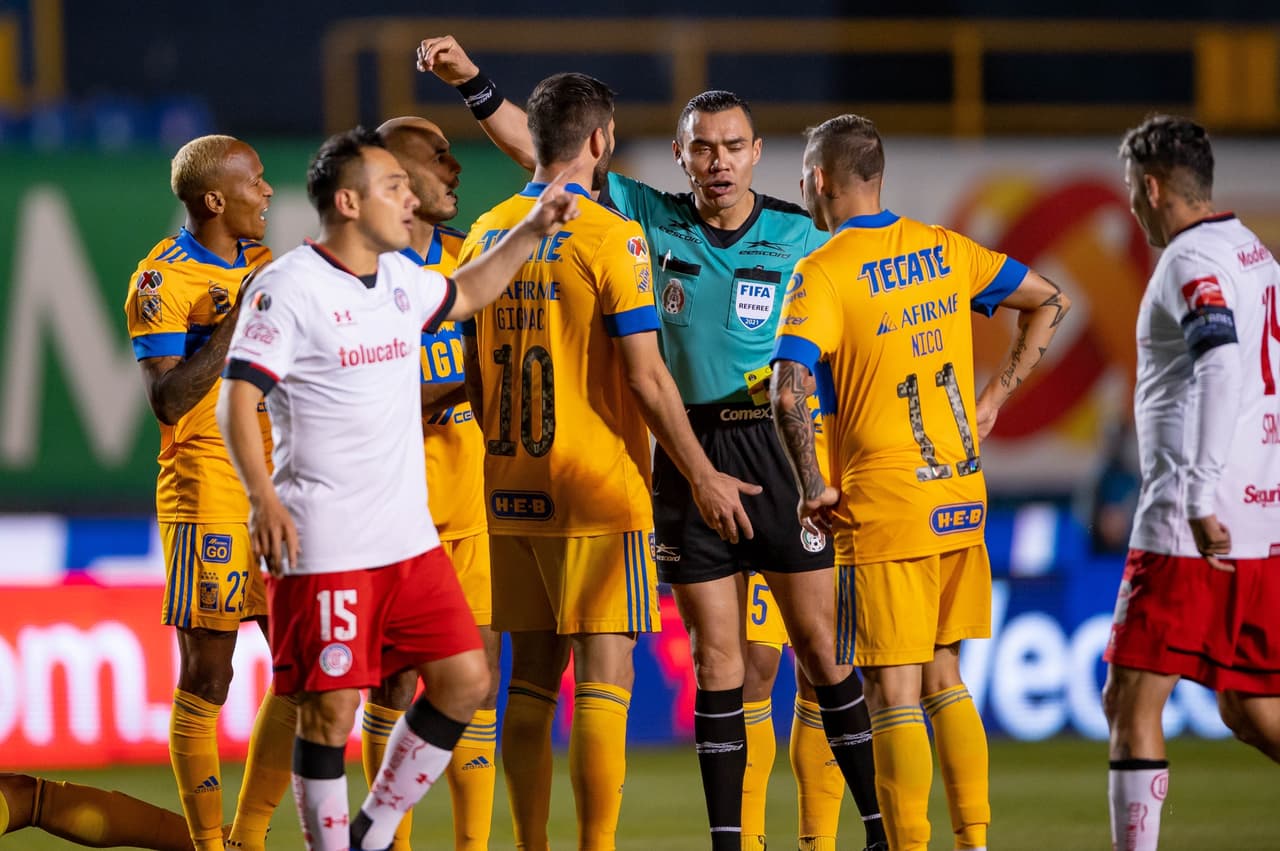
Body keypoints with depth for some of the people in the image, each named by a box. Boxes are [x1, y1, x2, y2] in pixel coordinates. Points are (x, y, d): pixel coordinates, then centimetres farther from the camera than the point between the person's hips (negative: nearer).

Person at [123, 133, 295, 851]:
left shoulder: (265, 266, 13)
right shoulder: (164, 280, -9)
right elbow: (169, 401, -17)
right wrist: (235, 320, -21)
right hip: (207, 491, -7)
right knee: (206, 676, -4)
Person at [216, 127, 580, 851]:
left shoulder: (400, 278, 11)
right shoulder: (289, 289, -11)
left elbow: (464, 296, 34)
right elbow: (238, 400, -15)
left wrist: (533, 231, 24)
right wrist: (264, 498, -28)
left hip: (411, 539, 8)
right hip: (325, 547, -8)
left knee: (466, 681, 5)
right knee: (330, 710, -5)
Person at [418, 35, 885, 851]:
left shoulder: (799, 237, 0)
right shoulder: (652, 220, 2)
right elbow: (540, 153, 3)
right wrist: (471, 81, -6)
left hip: (776, 444, -1)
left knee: (822, 648, -1)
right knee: (716, 657, 3)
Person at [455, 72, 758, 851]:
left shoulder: (487, 234, 8)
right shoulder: (611, 237, -11)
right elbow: (646, 378, -13)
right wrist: (704, 478, -5)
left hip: (512, 491, 6)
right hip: (597, 493, -6)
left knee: (533, 677, 10)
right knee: (604, 678, -5)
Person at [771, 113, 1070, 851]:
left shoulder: (823, 273, -11)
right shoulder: (944, 250, 8)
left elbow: (790, 392, -24)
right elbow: (1050, 303, 16)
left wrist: (813, 487, -12)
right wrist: (993, 400, 14)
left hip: (883, 510, -6)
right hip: (962, 499, 6)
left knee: (893, 695, -2)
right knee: (944, 678, 16)